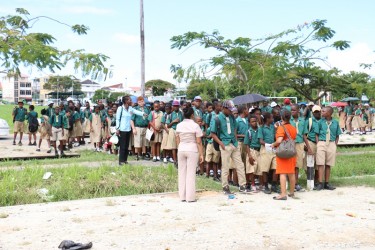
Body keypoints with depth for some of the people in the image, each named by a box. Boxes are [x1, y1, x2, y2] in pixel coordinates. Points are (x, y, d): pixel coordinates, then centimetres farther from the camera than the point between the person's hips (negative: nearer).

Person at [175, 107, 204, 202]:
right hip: (192, 150, -4)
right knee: (191, 173, 1)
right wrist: (201, 154, -4)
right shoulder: (195, 126, -9)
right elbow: (199, 142, -9)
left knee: (182, 172, 10)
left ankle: (182, 196, 14)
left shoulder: (179, 125, 4)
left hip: (181, 150, 4)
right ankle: (190, 197, 3)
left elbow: (177, 140, 9)